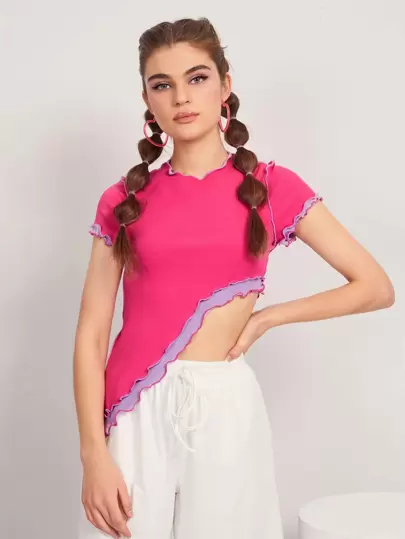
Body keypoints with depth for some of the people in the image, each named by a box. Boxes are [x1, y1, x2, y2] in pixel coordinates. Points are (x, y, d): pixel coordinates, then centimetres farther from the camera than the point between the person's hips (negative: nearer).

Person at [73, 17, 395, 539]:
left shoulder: (270, 186, 1)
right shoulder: (124, 200, 4)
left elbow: (377, 287, 0)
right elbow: (91, 334, -1)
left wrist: (263, 318, -2)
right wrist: (94, 455, -10)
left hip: (223, 406, 0)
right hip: (135, 409, 1)